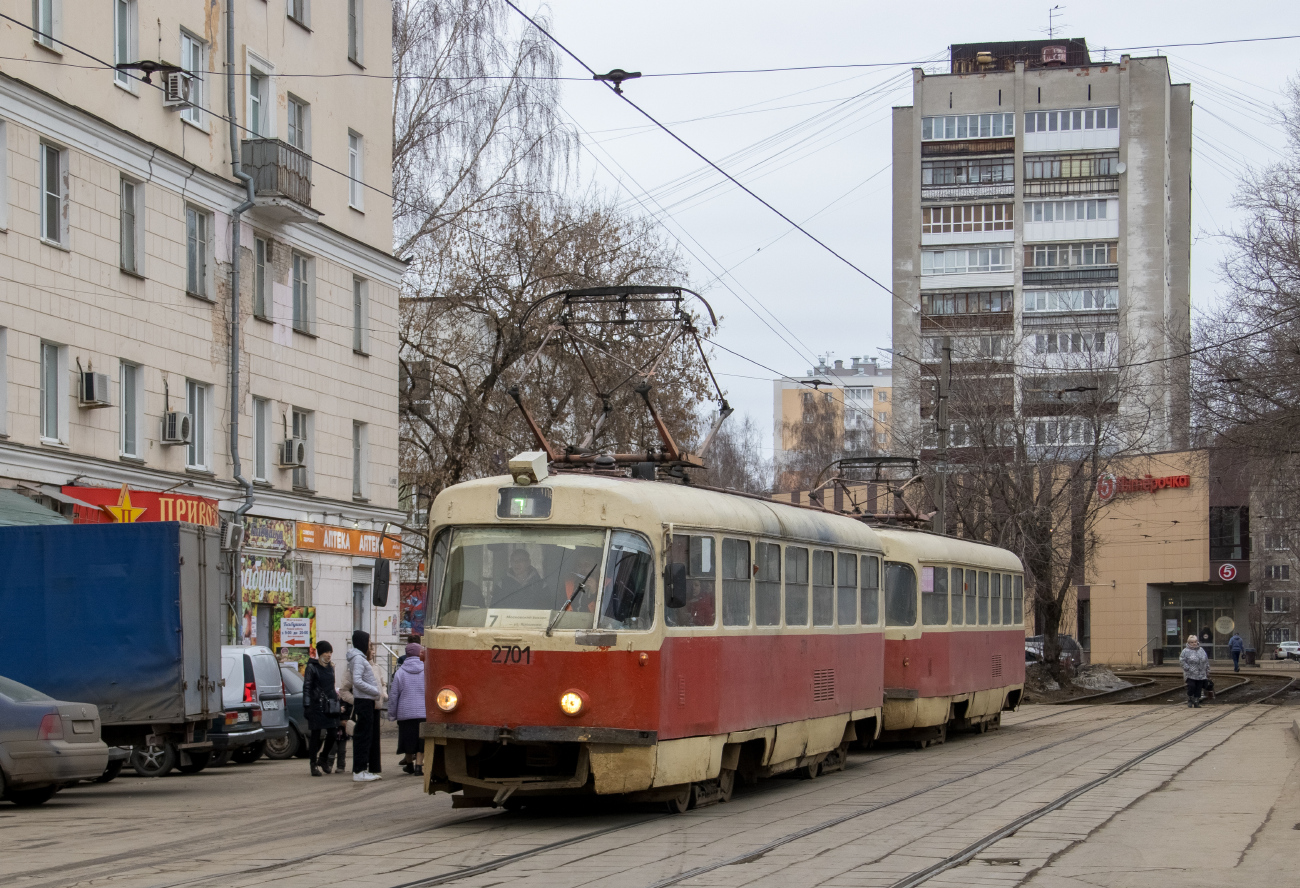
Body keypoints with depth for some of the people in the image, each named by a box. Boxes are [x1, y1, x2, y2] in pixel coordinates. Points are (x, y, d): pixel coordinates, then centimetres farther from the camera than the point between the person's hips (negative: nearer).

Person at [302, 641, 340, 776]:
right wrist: (307, 706, -15)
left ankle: (323, 759, 23)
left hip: (330, 707, 6)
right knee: (316, 735, -2)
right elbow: (307, 687, -8)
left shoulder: (330, 667, 16)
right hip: (317, 706, -6)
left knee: (333, 734, 1)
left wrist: (338, 704, 20)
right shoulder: (312, 667, -3)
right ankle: (314, 765, 5)